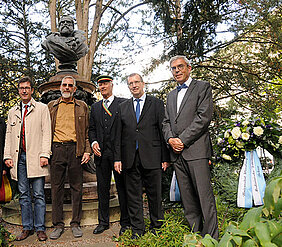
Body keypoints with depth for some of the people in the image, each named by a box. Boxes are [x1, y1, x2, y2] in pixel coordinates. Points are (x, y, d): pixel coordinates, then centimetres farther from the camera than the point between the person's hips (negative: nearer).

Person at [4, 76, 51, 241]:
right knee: (24, 195, 8)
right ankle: (27, 227, 17)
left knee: (39, 195, -1)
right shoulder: (13, 112, 18)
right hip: (19, 157, 4)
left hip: (35, 157, -4)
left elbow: (46, 133, -2)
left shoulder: (42, 109, 6)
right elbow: (9, 135, 16)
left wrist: (44, 154, -11)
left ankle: (40, 228, 7)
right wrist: (7, 156, 5)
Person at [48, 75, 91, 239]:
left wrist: (87, 151, -1)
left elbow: (87, 131, 9)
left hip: (75, 149, -1)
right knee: (56, 187, 3)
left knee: (77, 187, 3)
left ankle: (76, 224, 13)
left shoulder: (82, 106, 12)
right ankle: (58, 224, 13)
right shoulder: (52, 106, 15)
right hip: (56, 149, 1)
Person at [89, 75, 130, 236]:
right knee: (102, 188, 10)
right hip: (101, 153, 5)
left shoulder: (123, 103, 2)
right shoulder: (95, 107, 17)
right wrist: (93, 142, -2)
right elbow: (92, 129, 18)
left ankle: (126, 222, 14)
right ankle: (103, 221, 22)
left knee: (122, 188, 2)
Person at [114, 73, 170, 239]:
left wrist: (166, 157, -4)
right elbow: (119, 135, 10)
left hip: (152, 158, -2)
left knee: (155, 195, 6)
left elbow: (163, 130, 1)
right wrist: (118, 158, 2)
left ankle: (157, 227, 23)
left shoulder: (156, 103, 5)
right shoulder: (123, 107, 13)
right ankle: (137, 230, 20)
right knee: (133, 196, 8)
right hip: (130, 158, 3)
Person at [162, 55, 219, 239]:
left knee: (205, 196, -6)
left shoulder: (203, 87, 4)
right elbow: (166, 122, 19)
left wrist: (183, 140, -12)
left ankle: (211, 238, 2)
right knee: (187, 199, 8)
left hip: (196, 150, -6)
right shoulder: (171, 95, 24)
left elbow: (204, 117, -8)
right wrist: (170, 139, -2)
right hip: (177, 153, 6)